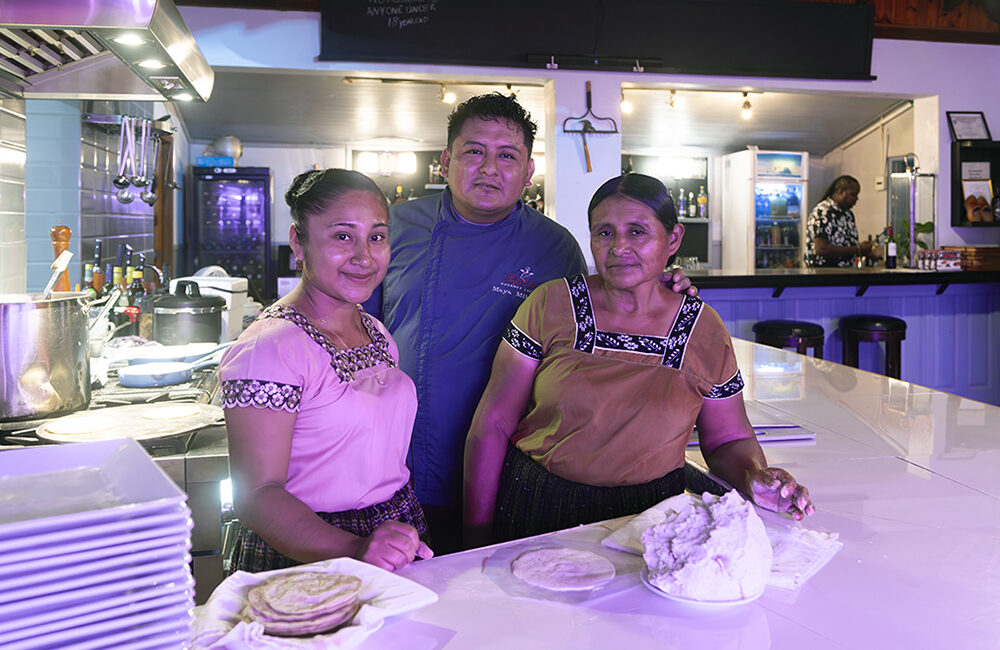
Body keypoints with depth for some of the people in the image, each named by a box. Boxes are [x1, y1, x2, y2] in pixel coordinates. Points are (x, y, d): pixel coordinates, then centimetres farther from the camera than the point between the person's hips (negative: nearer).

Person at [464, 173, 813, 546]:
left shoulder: (704, 331, 1)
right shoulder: (553, 304, -4)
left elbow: (728, 440, 11)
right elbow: (493, 423, -3)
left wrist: (754, 477, -12)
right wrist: (478, 539, -5)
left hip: (650, 517, 2)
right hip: (535, 513, -2)